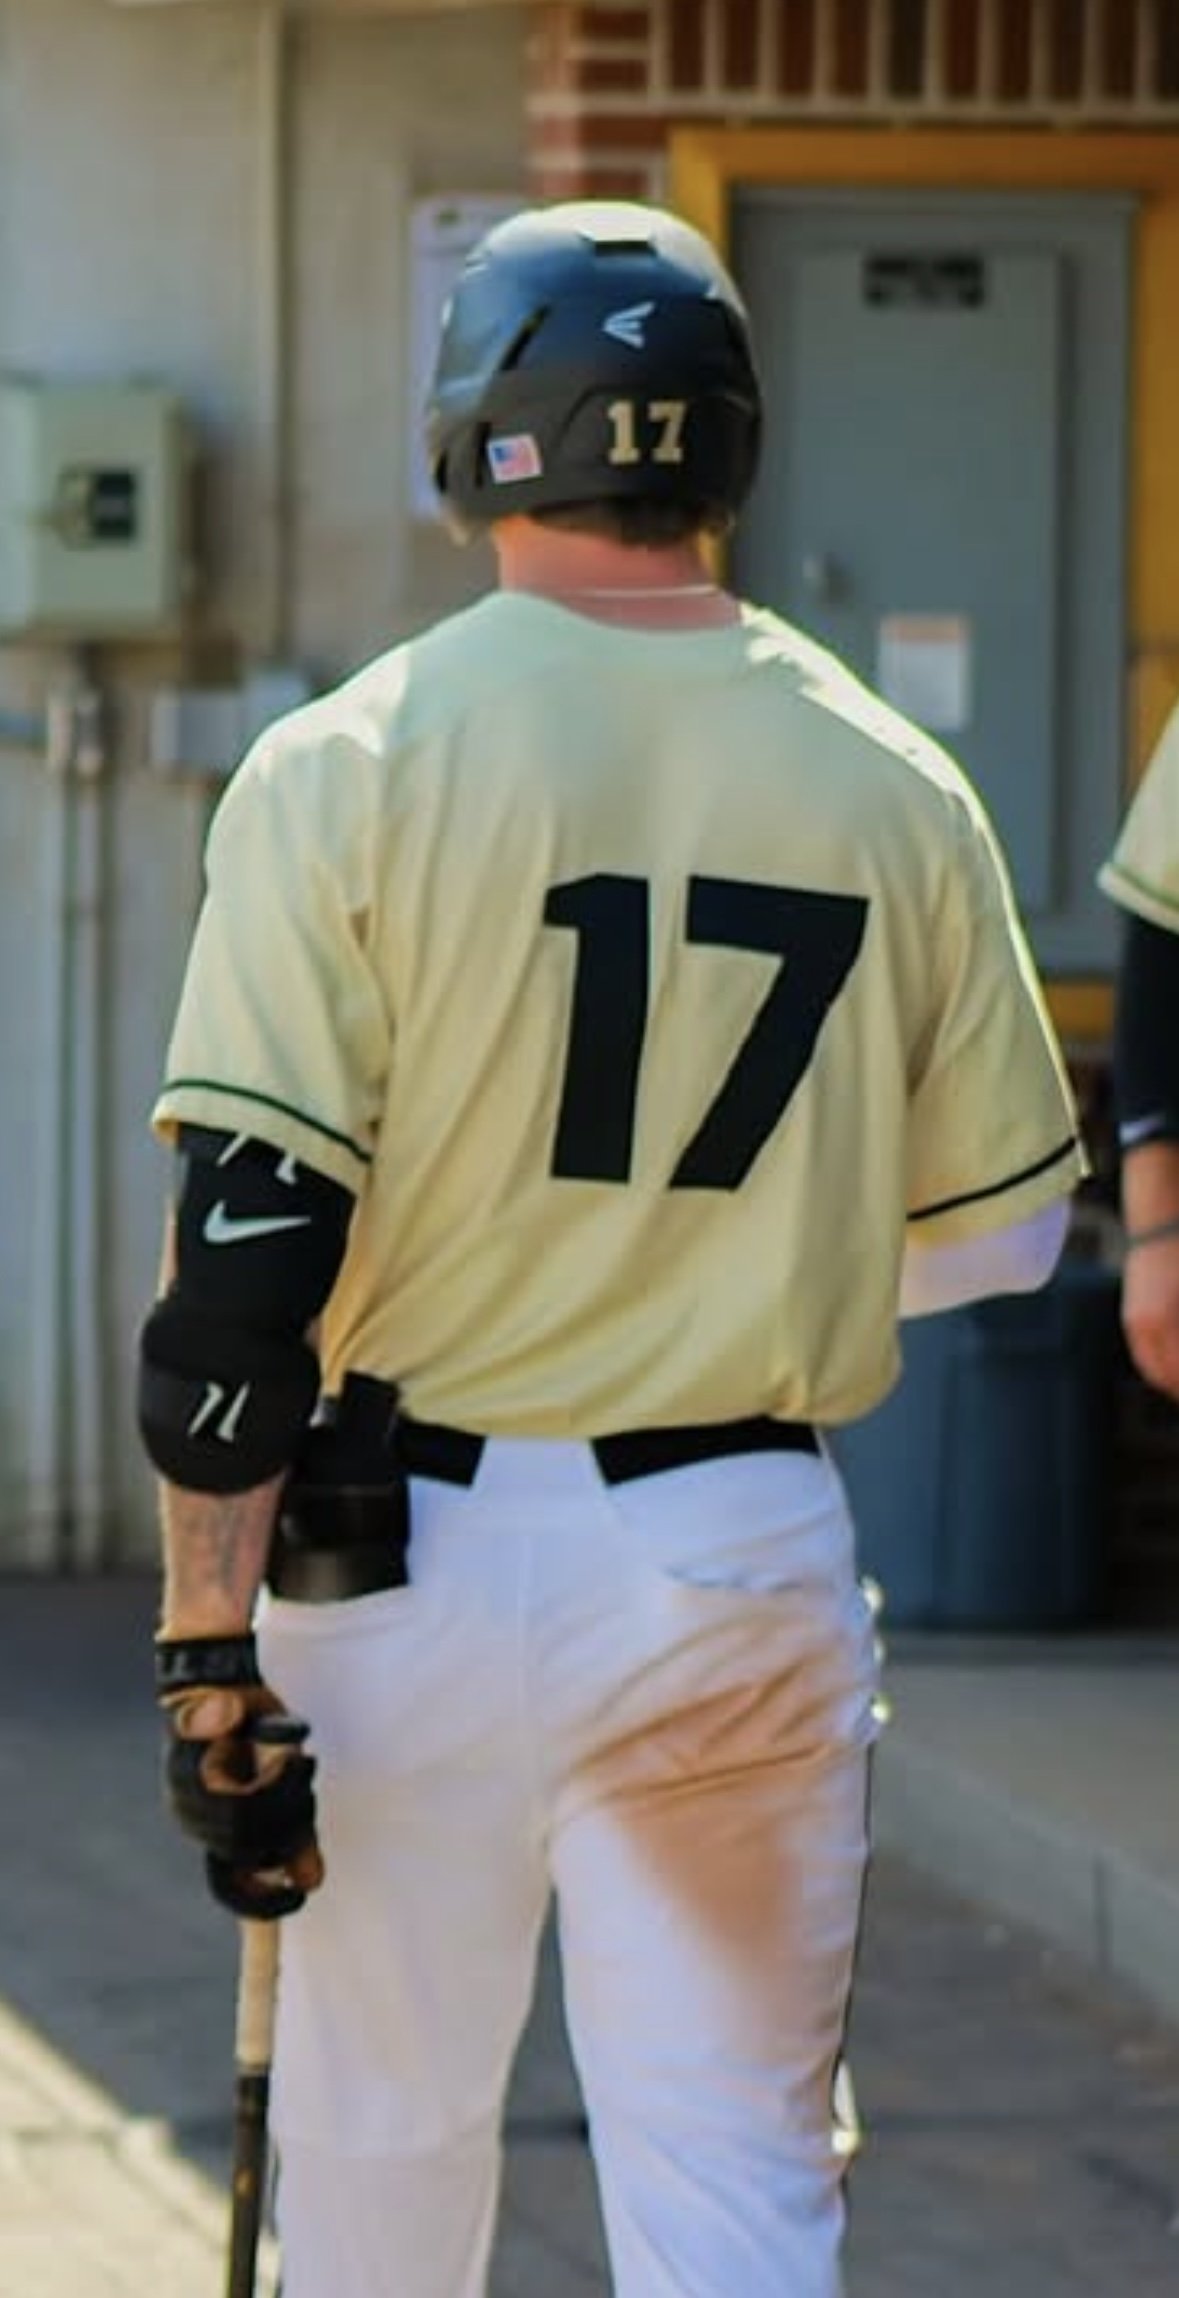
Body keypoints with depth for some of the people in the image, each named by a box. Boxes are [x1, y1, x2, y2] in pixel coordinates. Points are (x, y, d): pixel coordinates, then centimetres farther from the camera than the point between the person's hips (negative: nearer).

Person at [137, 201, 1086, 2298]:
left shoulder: (350, 765, -9)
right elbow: (998, 1227, 9)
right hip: (748, 1566, 2)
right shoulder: (892, 785, 0)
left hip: (410, 1551, -2)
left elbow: (243, 1257, -12)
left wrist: (212, 1657, -9)